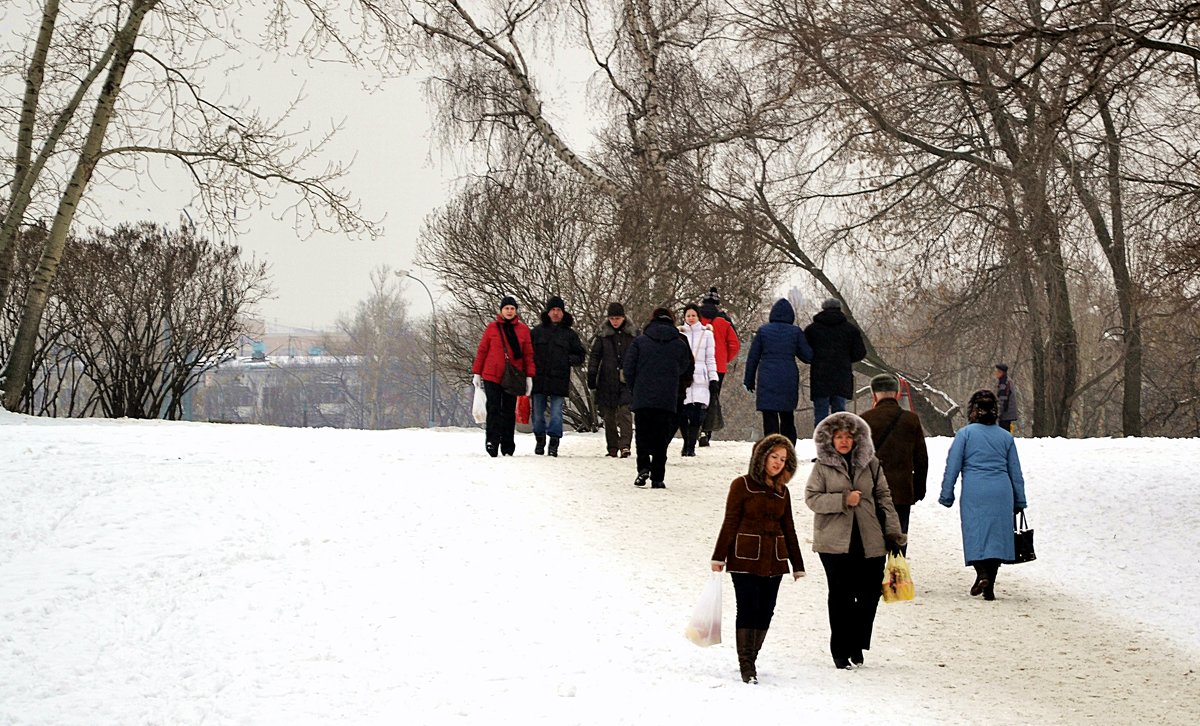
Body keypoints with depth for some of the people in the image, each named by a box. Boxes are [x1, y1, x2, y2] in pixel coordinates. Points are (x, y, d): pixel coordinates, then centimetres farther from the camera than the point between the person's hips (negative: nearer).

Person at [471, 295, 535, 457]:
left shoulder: (523, 329, 6)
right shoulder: (492, 327, 3)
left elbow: (528, 354, 6)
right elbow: (482, 350, 5)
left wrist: (529, 376, 1)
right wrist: (476, 373, 3)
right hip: (492, 376, -1)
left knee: (509, 412, 6)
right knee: (494, 410, -6)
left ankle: (507, 448, 9)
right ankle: (492, 442, -7)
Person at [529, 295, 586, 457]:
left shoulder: (570, 334, 9)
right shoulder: (537, 331, 9)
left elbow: (580, 356, 13)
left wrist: (568, 360, -5)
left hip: (559, 381, -1)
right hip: (539, 379, 1)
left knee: (556, 413, -6)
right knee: (537, 413, 5)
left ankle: (554, 443, 0)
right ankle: (540, 440, 22)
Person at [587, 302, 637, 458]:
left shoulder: (633, 334, 6)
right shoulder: (602, 334, 5)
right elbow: (594, 355, 8)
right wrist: (591, 376, 0)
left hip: (627, 381, -1)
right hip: (607, 380, 2)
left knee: (624, 411, -14)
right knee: (609, 415, 5)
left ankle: (625, 445, -18)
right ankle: (612, 448, 13)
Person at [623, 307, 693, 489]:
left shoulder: (639, 341, 0)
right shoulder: (680, 344, 4)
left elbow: (628, 370, 0)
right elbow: (684, 370, 12)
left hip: (642, 399, -1)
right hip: (669, 401, 1)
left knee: (642, 435, 10)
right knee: (661, 439, 7)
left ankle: (643, 467, -11)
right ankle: (657, 478, 4)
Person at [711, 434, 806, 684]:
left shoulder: (782, 491, 12)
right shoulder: (742, 485, -2)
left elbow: (788, 529, 17)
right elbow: (730, 523, -2)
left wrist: (797, 565, 16)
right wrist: (719, 557, -4)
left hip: (773, 560, 5)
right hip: (746, 559, -5)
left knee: (765, 612, 4)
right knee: (748, 610, -7)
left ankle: (750, 659, 15)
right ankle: (746, 665, -2)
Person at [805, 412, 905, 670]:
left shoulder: (870, 464, 8)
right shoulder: (823, 466, 3)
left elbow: (884, 498, 10)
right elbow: (811, 498, -3)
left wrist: (893, 532, 6)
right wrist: (843, 500, -14)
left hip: (870, 541, 2)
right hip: (835, 542, -2)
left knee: (869, 595, 1)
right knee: (841, 596, -1)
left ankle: (857, 646, 17)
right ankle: (842, 651, 9)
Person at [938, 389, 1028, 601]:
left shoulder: (965, 434, 2)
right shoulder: (1006, 437, 12)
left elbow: (952, 467, 0)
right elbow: (1016, 472, 14)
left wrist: (946, 496, 6)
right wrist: (1019, 501, 21)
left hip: (974, 492, -3)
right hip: (1002, 493, 3)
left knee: (975, 533, 1)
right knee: (997, 535, 6)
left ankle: (982, 574, -22)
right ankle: (989, 588, 4)